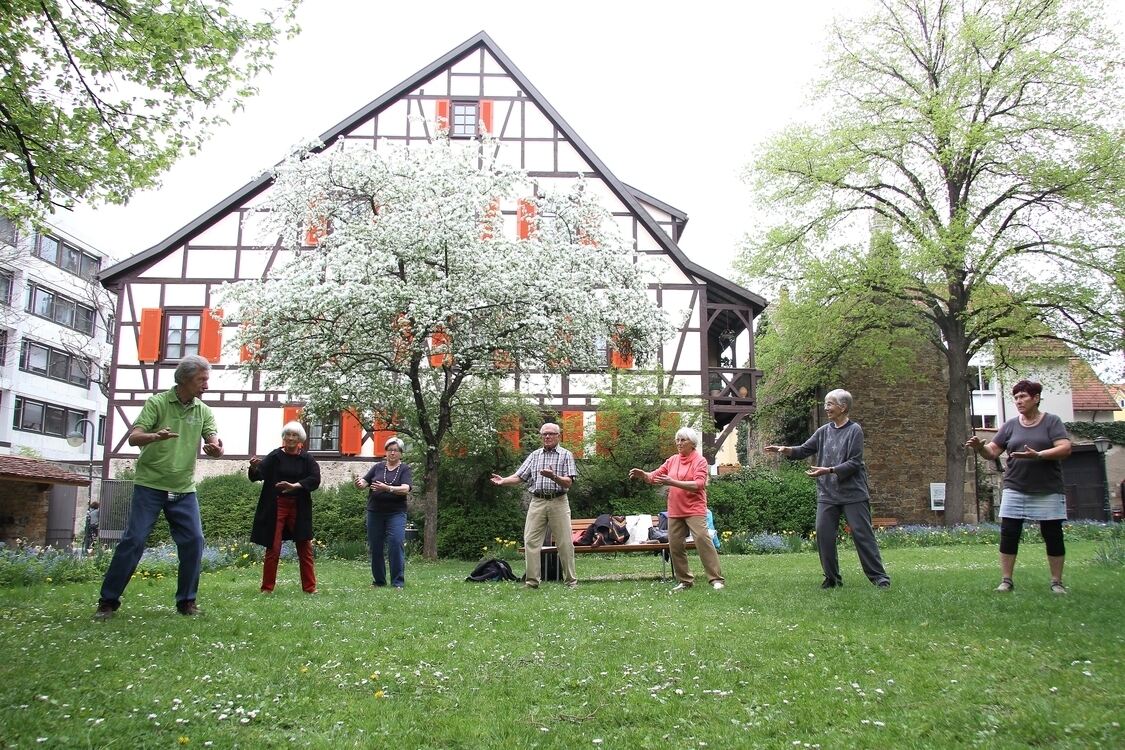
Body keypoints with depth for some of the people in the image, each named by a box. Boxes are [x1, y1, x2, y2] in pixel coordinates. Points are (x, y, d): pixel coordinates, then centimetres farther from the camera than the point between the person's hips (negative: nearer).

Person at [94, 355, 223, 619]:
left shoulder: (203, 411, 6)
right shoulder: (157, 403, -5)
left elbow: (214, 445, -4)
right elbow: (134, 438, -14)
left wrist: (215, 447, -30)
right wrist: (156, 436, -37)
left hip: (184, 489, 4)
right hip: (150, 485, -4)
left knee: (194, 541, -4)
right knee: (134, 540, -5)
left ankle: (186, 601, 9)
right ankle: (108, 601, 6)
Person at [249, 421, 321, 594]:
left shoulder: (306, 459, 2)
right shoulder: (275, 456, -1)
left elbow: (315, 479, -9)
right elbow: (258, 475, -11)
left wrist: (295, 486, -24)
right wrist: (254, 468, -35)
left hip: (299, 509, 2)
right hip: (276, 507, -1)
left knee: (305, 548, 5)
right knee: (273, 548, -1)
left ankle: (309, 587, 13)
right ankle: (267, 588, 8)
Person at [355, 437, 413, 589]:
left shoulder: (404, 469, 2)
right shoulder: (378, 467, 10)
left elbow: (405, 489, -13)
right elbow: (365, 482, 3)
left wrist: (387, 488, -29)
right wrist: (360, 483, -22)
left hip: (396, 513, -3)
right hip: (375, 512, 3)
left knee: (396, 544, -13)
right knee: (375, 546, 6)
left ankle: (398, 582, -7)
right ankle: (379, 581, 20)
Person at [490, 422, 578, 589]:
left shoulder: (566, 455, 4)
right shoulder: (534, 455, 14)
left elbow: (568, 483, -5)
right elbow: (519, 476, 8)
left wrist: (553, 477, -23)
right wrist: (503, 480, -9)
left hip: (558, 502, -3)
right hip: (537, 502, 3)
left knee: (565, 543, -1)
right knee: (530, 541, -3)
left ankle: (571, 580, 8)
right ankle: (532, 581, 2)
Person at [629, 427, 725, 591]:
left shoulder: (700, 461, -5)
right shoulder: (672, 460, 11)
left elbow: (698, 485, -18)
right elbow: (654, 477, 12)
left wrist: (673, 482, -26)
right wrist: (643, 475, -11)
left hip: (694, 510, -6)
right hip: (675, 511, 6)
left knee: (703, 540, -14)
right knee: (675, 545, 6)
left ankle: (717, 579, -9)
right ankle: (685, 581, 17)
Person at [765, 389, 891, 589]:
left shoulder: (854, 430, -7)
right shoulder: (824, 430, 8)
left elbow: (854, 463, -13)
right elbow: (805, 450, 8)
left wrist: (828, 470, -22)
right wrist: (786, 450, -11)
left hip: (853, 493, -5)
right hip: (827, 494, 5)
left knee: (862, 534, -2)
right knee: (823, 535, 1)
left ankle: (878, 576, 8)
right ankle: (832, 578, 13)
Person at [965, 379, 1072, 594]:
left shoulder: (1052, 421, 0)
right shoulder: (1010, 425, 9)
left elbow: (1065, 448, -13)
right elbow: (992, 452, 8)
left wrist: (1037, 455, -26)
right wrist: (979, 447, -15)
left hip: (1047, 491, -2)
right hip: (1015, 490, 2)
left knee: (1053, 536, 4)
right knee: (1008, 534, -2)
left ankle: (1057, 582, 15)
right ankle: (1006, 581, 5)